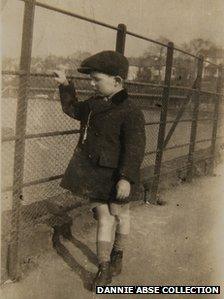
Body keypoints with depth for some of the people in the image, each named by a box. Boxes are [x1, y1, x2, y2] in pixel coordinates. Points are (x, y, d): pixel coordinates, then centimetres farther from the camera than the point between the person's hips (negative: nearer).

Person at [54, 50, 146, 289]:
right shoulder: (94, 105, 5)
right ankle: (104, 269, 18)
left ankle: (117, 257, 38)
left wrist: (126, 177, -27)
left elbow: (135, 148, -22)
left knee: (119, 214, 16)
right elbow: (72, 109, 26)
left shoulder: (129, 112, -18)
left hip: (116, 175, -5)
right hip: (95, 172, 5)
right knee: (104, 217, 9)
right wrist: (65, 86, 18)